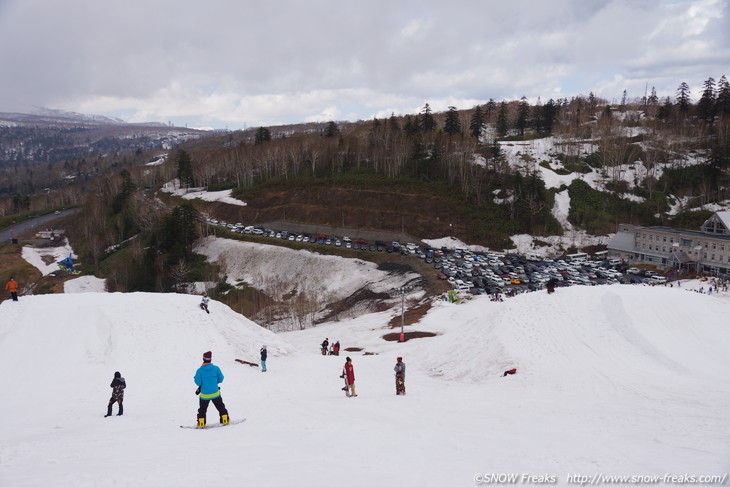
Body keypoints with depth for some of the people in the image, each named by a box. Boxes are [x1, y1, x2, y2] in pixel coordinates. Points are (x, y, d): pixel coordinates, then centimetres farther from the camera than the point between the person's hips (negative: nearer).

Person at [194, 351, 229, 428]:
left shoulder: (200, 370, -16)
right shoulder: (216, 368, -13)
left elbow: (198, 382, -14)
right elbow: (221, 379, -4)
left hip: (204, 395, -1)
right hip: (215, 394, 1)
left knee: (202, 409, 18)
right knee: (221, 407, 20)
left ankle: (201, 423, 20)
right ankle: (225, 420, 24)